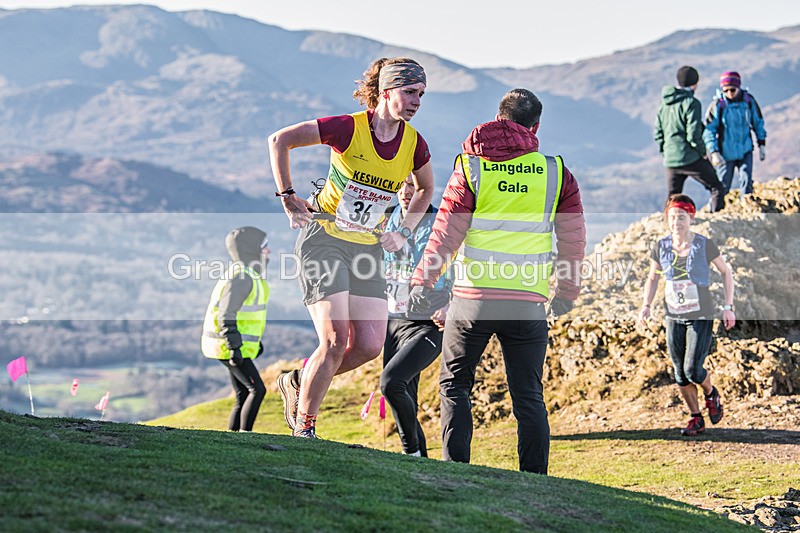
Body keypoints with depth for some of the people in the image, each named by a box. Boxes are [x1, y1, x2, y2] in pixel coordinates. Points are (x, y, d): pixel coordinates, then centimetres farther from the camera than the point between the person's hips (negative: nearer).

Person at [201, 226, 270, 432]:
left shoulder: (247, 276, 14)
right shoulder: (241, 277, -18)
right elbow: (226, 315, -23)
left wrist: (254, 341, 26)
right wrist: (234, 348, -26)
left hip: (235, 346, 10)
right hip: (228, 346, -10)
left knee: (243, 396, 9)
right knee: (257, 390, -11)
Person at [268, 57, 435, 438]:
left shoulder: (414, 143, 0)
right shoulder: (349, 128, -15)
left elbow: (426, 189, 22)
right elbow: (279, 140, -7)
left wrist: (403, 233, 13)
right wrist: (288, 199, -5)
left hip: (368, 247, 5)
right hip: (324, 238, -5)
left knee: (370, 346, -4)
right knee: (336, 340, -16)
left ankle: (298, 383, 21)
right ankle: (303, 429, -1)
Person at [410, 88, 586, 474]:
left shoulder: (471, 167, 2)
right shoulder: (555, 172, 5)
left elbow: (446, 232, -3)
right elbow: (573, 240, 8)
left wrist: (423, 280, 5)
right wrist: (566, 294, 20)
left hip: (473, 296, -1)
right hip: (529, 301, 1)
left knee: (455, 384, 13)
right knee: (528, 395, 9)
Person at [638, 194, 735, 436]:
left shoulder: (704, 245, -11)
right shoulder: (661, 247, -3)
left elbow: (726, 272, 2)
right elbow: (653, 278, 13)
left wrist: (728, 307, -3)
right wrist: (646, 305, 1)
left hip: (701, 316, -3)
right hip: (674, 317, 3)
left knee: (693, 370, -13)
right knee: (680, 374, 5)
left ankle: (711, 393, 21)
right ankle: (696, 418, 23)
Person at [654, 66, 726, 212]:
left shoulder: (663, 104, 10)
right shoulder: (691, 103, -12)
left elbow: (657, 133, 13)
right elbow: (694, 135, -18)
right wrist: (703, 152, -4)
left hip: (670, 161, 7)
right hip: (691, 159, -7)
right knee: (717, 188, 6)